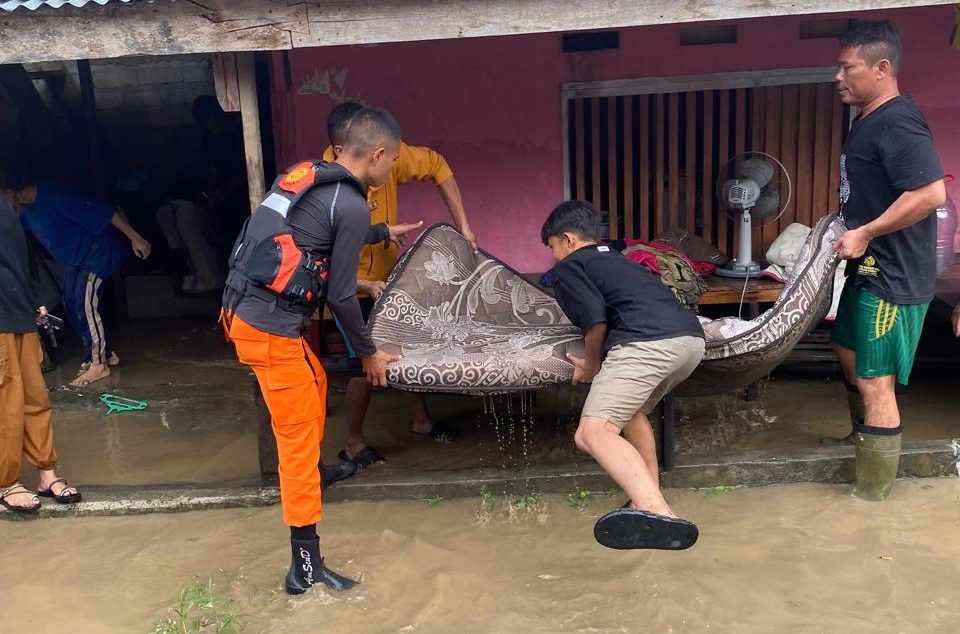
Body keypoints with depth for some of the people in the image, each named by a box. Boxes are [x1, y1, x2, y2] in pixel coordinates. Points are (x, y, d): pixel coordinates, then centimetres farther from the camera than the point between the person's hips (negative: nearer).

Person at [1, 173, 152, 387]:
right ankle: (106, 354, 19)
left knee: (85, 304, -12)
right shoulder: (25, 211, -1)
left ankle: (98, 364, -2)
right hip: (73, 258, 9)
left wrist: (134, 238, -25)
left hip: (97, 251, -9)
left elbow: (103, 211, -27)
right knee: (71, 304, 8)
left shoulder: (54, 196, -29)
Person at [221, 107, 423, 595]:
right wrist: (368, 352, 2)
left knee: (315, 385, 28)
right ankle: (306, 565, 7)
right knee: (298, 436, -2)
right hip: (271, 329, -9)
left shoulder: (306, 174, 10)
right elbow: (340, 296, -12)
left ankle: (307, 476, 49)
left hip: (242, 311, 9)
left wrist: (384, 233, 37)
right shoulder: (352, 206, -15)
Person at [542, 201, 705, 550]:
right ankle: (649, 497, 30)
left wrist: (590, 365, 15)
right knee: (629, 409, 31)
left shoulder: (567, 268, 14)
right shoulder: (616, 258, 38)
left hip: (649, 341, -9)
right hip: (692, 337, 9)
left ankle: (658, 513, -39)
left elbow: (596, 320, -2)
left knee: (593, 433, -16)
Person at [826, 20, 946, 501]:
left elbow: (930, 192, -28)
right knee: (848, 351, 26)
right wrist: (845, 228, 11)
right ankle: (862, 436, 48)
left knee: (875, 382, -4)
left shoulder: (897, 123, -19)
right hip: (868, 269, 11)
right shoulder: (867, 122, 12)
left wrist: (865, 234, -23)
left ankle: (871, 494, 8)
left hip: (893, 278, -11)